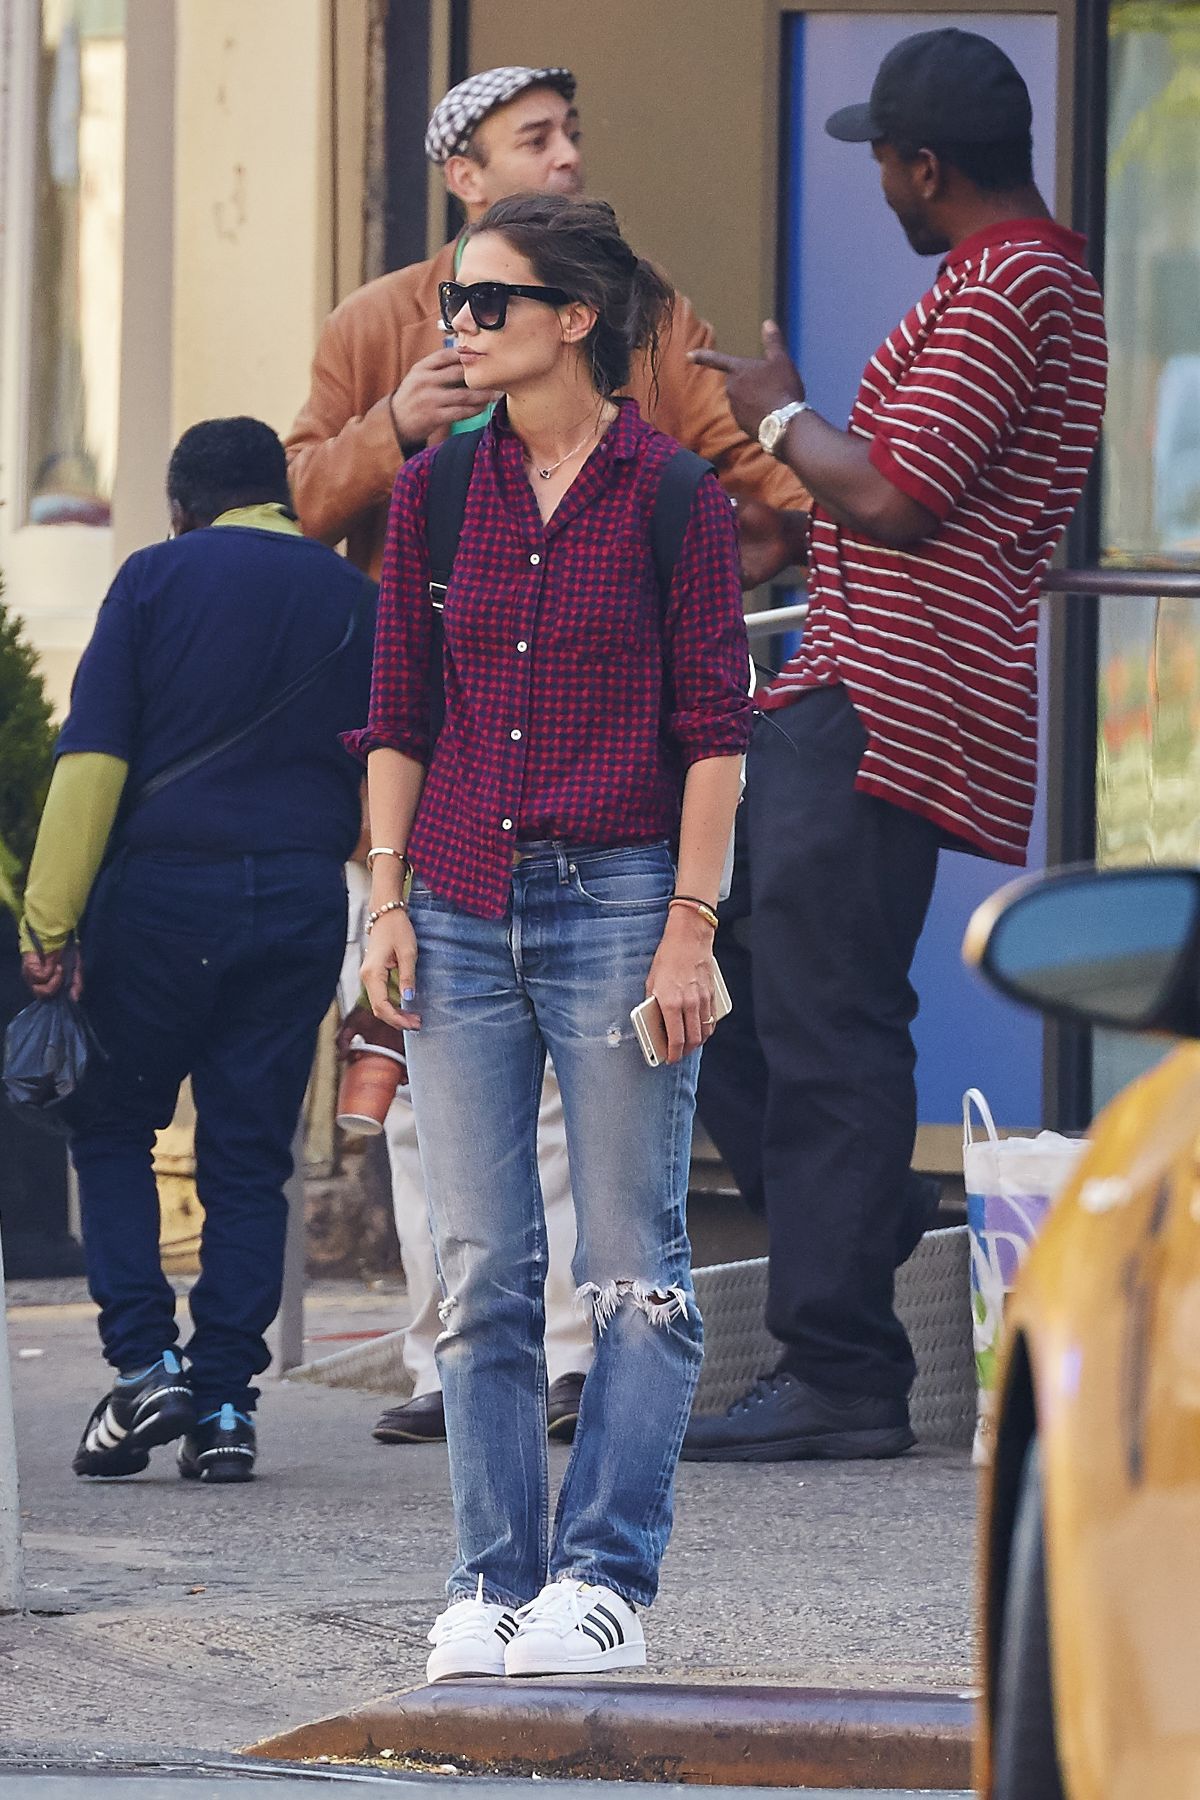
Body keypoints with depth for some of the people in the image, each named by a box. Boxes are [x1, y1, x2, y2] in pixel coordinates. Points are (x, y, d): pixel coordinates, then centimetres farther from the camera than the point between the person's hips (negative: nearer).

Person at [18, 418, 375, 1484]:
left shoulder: (155, 578, 0)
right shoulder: (353, 601, 10)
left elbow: (92, 758, -7)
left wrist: (48, 920, -7)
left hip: (163, 886, -3)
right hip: (301, 903, 3)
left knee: (114, 1126, 11)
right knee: (250, 1156, 7)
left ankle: (145, 1359, -4)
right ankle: (226, 1406, 2)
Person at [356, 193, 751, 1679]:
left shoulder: (672, 495, -3)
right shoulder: (436, 493, 8)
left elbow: (713, 723, -3)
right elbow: (397, 715, 12)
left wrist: (690, 926, -8)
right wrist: (389, 903, 4)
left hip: (617, 895, -4)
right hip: (464, 913, 4)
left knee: (632, 1265, -2)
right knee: (482, 1267, 3)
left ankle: (606, 1580, 1)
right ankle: (494, 1582, 7)